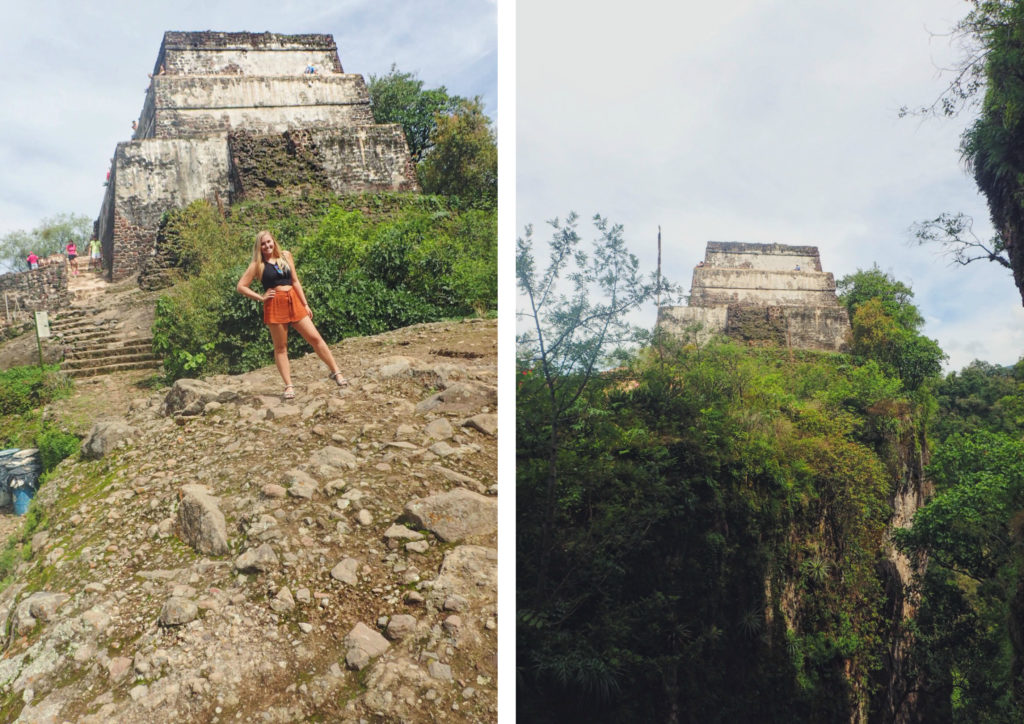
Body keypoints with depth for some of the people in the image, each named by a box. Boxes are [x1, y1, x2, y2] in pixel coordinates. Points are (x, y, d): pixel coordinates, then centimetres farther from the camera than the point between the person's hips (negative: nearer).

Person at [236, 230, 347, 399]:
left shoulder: (286, 256, 10)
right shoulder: (258, 265, 1)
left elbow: (295, 281, 11)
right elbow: (241, 287, 1)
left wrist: (305, 304, 8)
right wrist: (261, 297, -4)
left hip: (293, 301, 3)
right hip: (275, 306, -3)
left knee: (315, 338, -1)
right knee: (280, 347, 2)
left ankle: (335, 372, 5)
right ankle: (289, 386, 5)